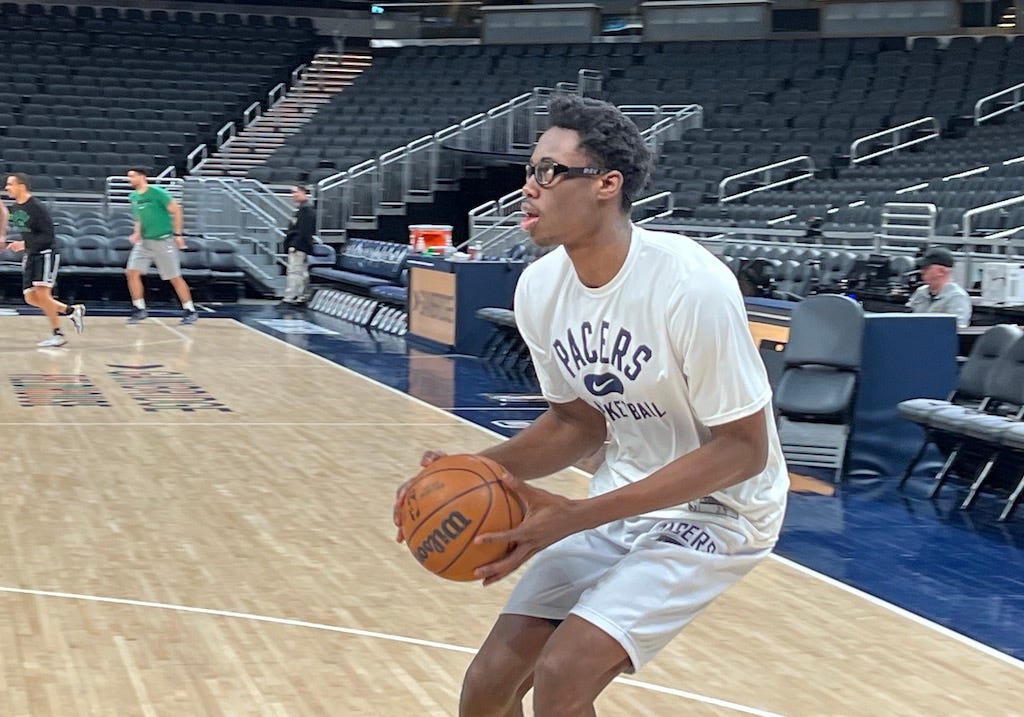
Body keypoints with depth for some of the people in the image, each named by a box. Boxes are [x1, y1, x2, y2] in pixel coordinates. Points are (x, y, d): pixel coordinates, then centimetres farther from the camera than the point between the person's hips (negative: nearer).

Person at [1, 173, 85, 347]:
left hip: (46, 253, -8)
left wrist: (24, 244, -25)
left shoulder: (37, 208, -18)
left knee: (42, 294, -18)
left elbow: (48, 236, -19)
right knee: (31, 298, 3)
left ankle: (57, 334, -7)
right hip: (30, 256, 8)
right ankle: (72, 310, 17)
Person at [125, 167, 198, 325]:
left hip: (163, 241, -6)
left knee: (175, 278, -2)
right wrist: (137, 232, 3)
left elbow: (176, 210, -10)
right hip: (144, 241, 6)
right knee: (132, 272, -6)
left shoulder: (157, 193, -13)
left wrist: (177, 234, -12)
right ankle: (139, 309, 5)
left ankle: (190, 311, 10)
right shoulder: (133, 197, 8)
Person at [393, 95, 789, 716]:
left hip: (716, 508, -6)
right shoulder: (541, 286, -6)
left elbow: (742, 448, -24)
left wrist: (577, 517, -29)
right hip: (624, 498, 6)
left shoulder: (691, 285, -28)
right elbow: (579, 421, 6)